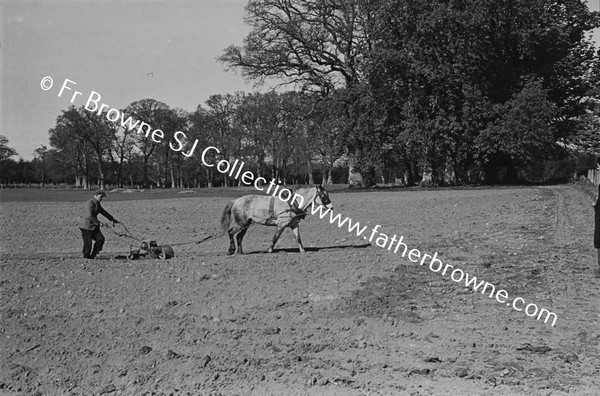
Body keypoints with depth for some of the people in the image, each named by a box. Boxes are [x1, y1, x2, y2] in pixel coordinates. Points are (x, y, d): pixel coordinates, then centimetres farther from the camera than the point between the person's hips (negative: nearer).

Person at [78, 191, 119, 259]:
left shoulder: (97, 204, 12)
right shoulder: (89, 204, -19)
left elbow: (103, 212, 25)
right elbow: (89, 216, -27)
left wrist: (113, 219, 29)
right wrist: (98, 223, -26)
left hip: (94, 226, 9)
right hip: (86, 226, -9)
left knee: (100, 238, -4)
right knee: (88, 243, -5)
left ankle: (92, 256, 5)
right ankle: (86, 258, 10)